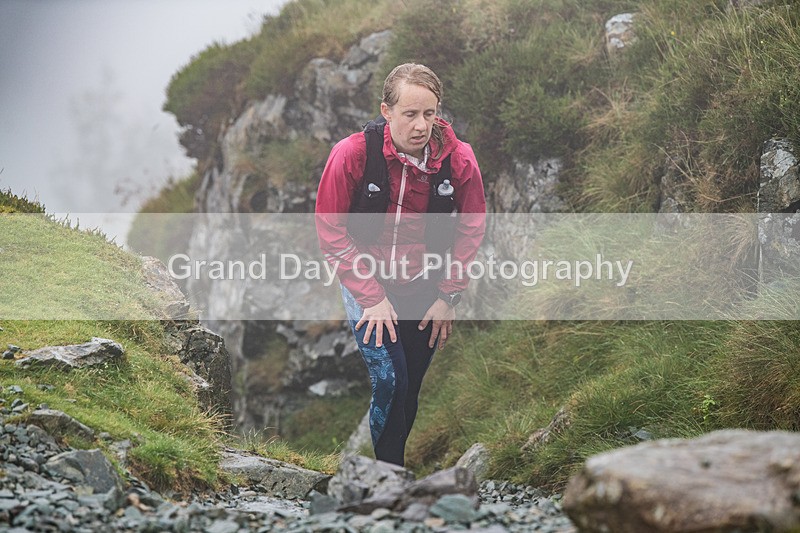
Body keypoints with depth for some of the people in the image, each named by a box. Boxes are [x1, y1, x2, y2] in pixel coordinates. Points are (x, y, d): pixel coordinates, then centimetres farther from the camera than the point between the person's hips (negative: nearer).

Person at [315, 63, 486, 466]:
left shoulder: (458, 158, -13)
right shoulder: (352, 154, -20)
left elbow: (471, 228, 2)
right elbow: (331, 233, -12)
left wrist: (448, 296, -1)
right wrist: (371, 297, -15)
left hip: (423, 284, 3)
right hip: (366, 280, -3)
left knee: (410, 388, 8)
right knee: (389, 380, -15)